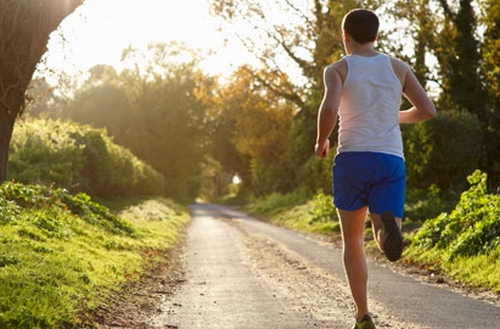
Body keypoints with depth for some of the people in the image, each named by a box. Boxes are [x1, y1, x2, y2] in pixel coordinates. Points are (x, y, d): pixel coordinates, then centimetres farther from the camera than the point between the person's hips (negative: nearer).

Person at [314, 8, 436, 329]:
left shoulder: (337, 69, 4)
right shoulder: (398, 67, 12)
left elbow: (329, 108, -16)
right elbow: (428, 110, 4)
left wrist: (321, 140, 3)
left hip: (352, 160, -1)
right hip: (391, 161, 1)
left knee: (353, 240, 15)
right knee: (386, 240, 2)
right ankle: (387, 223, -37)